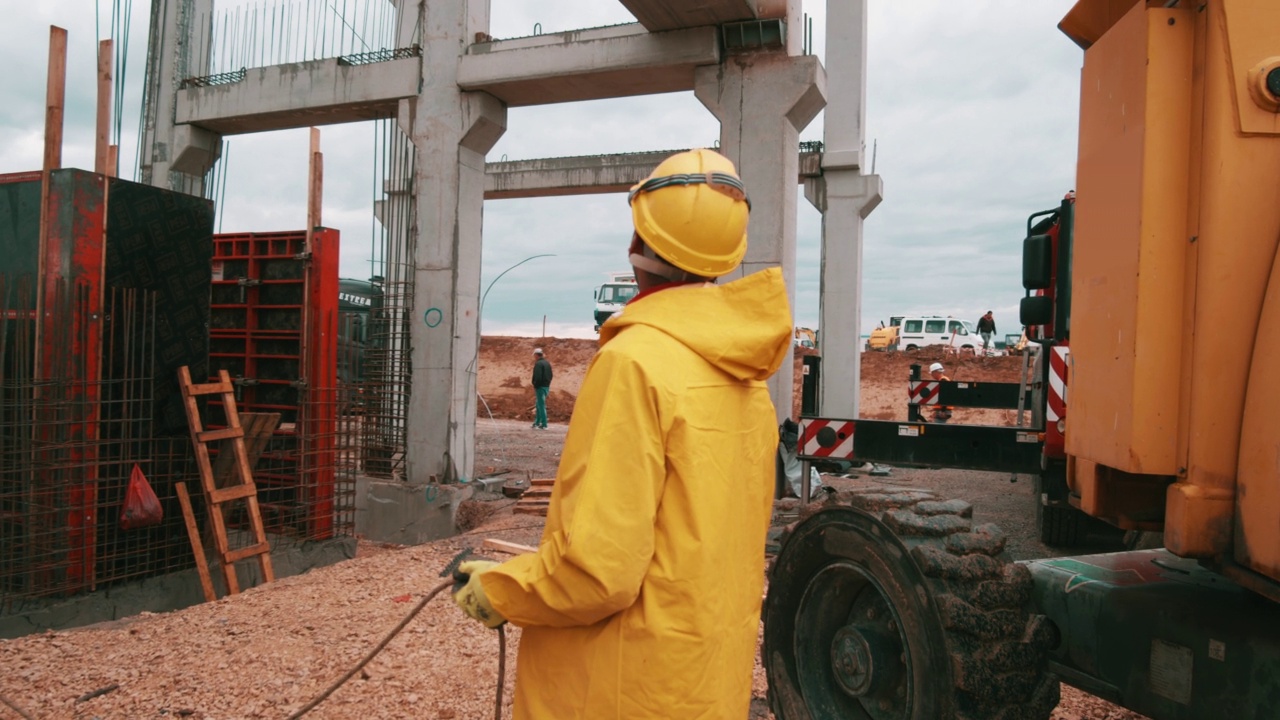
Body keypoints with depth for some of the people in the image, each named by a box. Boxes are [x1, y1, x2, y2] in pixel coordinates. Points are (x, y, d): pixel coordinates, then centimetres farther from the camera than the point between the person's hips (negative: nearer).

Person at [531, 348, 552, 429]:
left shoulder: (538, 364, -15)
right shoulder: (547, 363, 13)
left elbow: (537, 377, -22)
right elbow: (550, 375, 16)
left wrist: (535, 386, -12)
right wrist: (548, 384, 16)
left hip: (540, 387, -9)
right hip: (547, 386, 9)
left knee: (541, 405, -5)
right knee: (539, 405, 18)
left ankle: (544, 424, -4)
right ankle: (537, 423, 23)